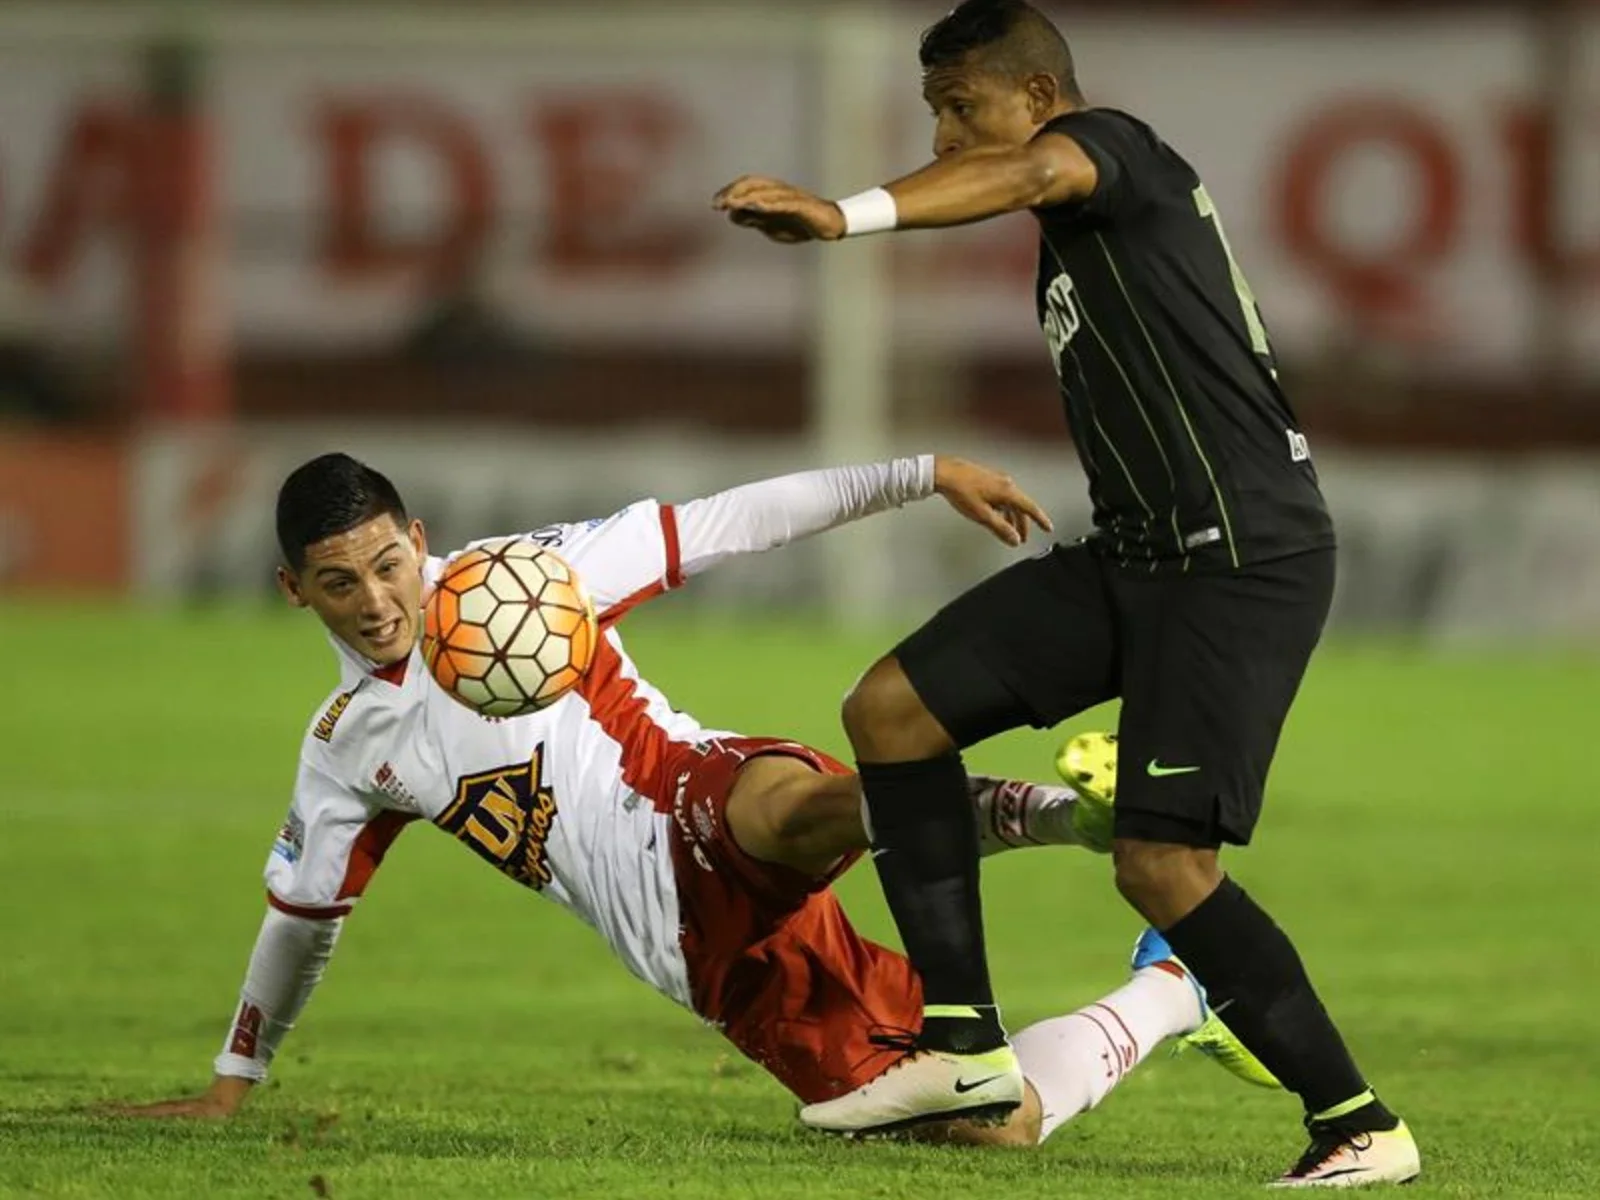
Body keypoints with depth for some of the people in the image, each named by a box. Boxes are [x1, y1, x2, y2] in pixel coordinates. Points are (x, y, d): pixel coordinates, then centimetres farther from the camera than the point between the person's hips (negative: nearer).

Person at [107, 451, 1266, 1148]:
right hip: (719, 966, 4)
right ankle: (1168, 992, 14)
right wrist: (235, 1080, 38)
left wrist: (921, 476, -4)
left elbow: (725, 524, 2)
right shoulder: (347, 751, 16)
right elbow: (304, 914, 32)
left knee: (783, 803, -47)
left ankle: (1085, 811, -52)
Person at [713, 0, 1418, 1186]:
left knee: (1162, 862, -16)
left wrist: (848, 215, -48)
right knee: (892, 707, 1)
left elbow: (1029, 174, -32)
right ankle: (968, 1042, 3)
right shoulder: (1081, 231, 20)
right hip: (1138, 553, 10)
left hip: (1245, 557, -10)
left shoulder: (1112, 146, -8)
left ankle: (1361, 1127, -4)